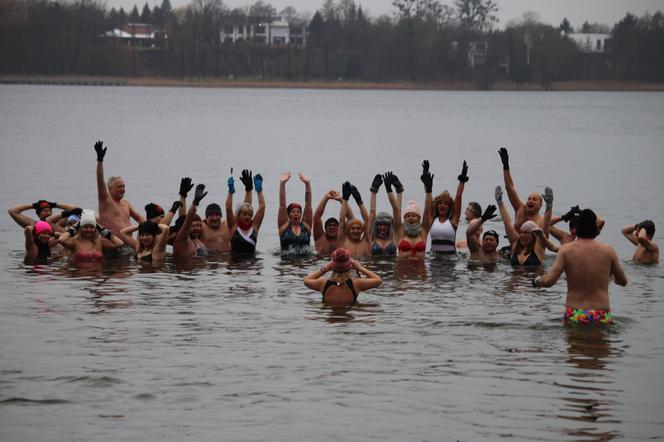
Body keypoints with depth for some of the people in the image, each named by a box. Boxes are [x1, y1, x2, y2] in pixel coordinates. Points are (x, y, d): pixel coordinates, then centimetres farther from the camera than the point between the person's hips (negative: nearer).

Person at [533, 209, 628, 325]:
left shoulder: (566, 249, 0)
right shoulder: (608, 250, 4)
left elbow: (549, 281, -7)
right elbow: (623, 281, 17)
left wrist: (536, 281, 15)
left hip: (573, 316, 0)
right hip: (601, 317, 1)